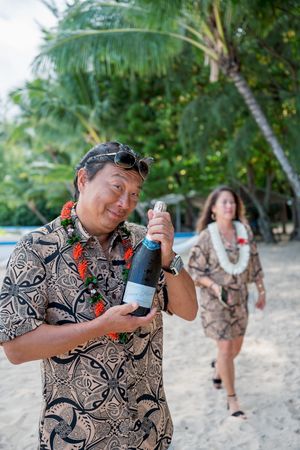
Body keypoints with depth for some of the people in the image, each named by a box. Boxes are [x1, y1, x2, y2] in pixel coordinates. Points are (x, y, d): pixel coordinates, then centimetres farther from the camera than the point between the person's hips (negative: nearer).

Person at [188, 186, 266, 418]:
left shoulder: (244, 231, -4)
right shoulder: (206, 237, -14)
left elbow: (253, 262, 5)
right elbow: (195, 271, -10)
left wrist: (262, 290, 8)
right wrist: (215, 286, -25)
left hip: (239, 297, 5)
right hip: (214, 299, -4)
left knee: (236, 345, 16)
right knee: (226, 348, -5)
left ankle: (218, 367, 49)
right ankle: (232, 399, 12)